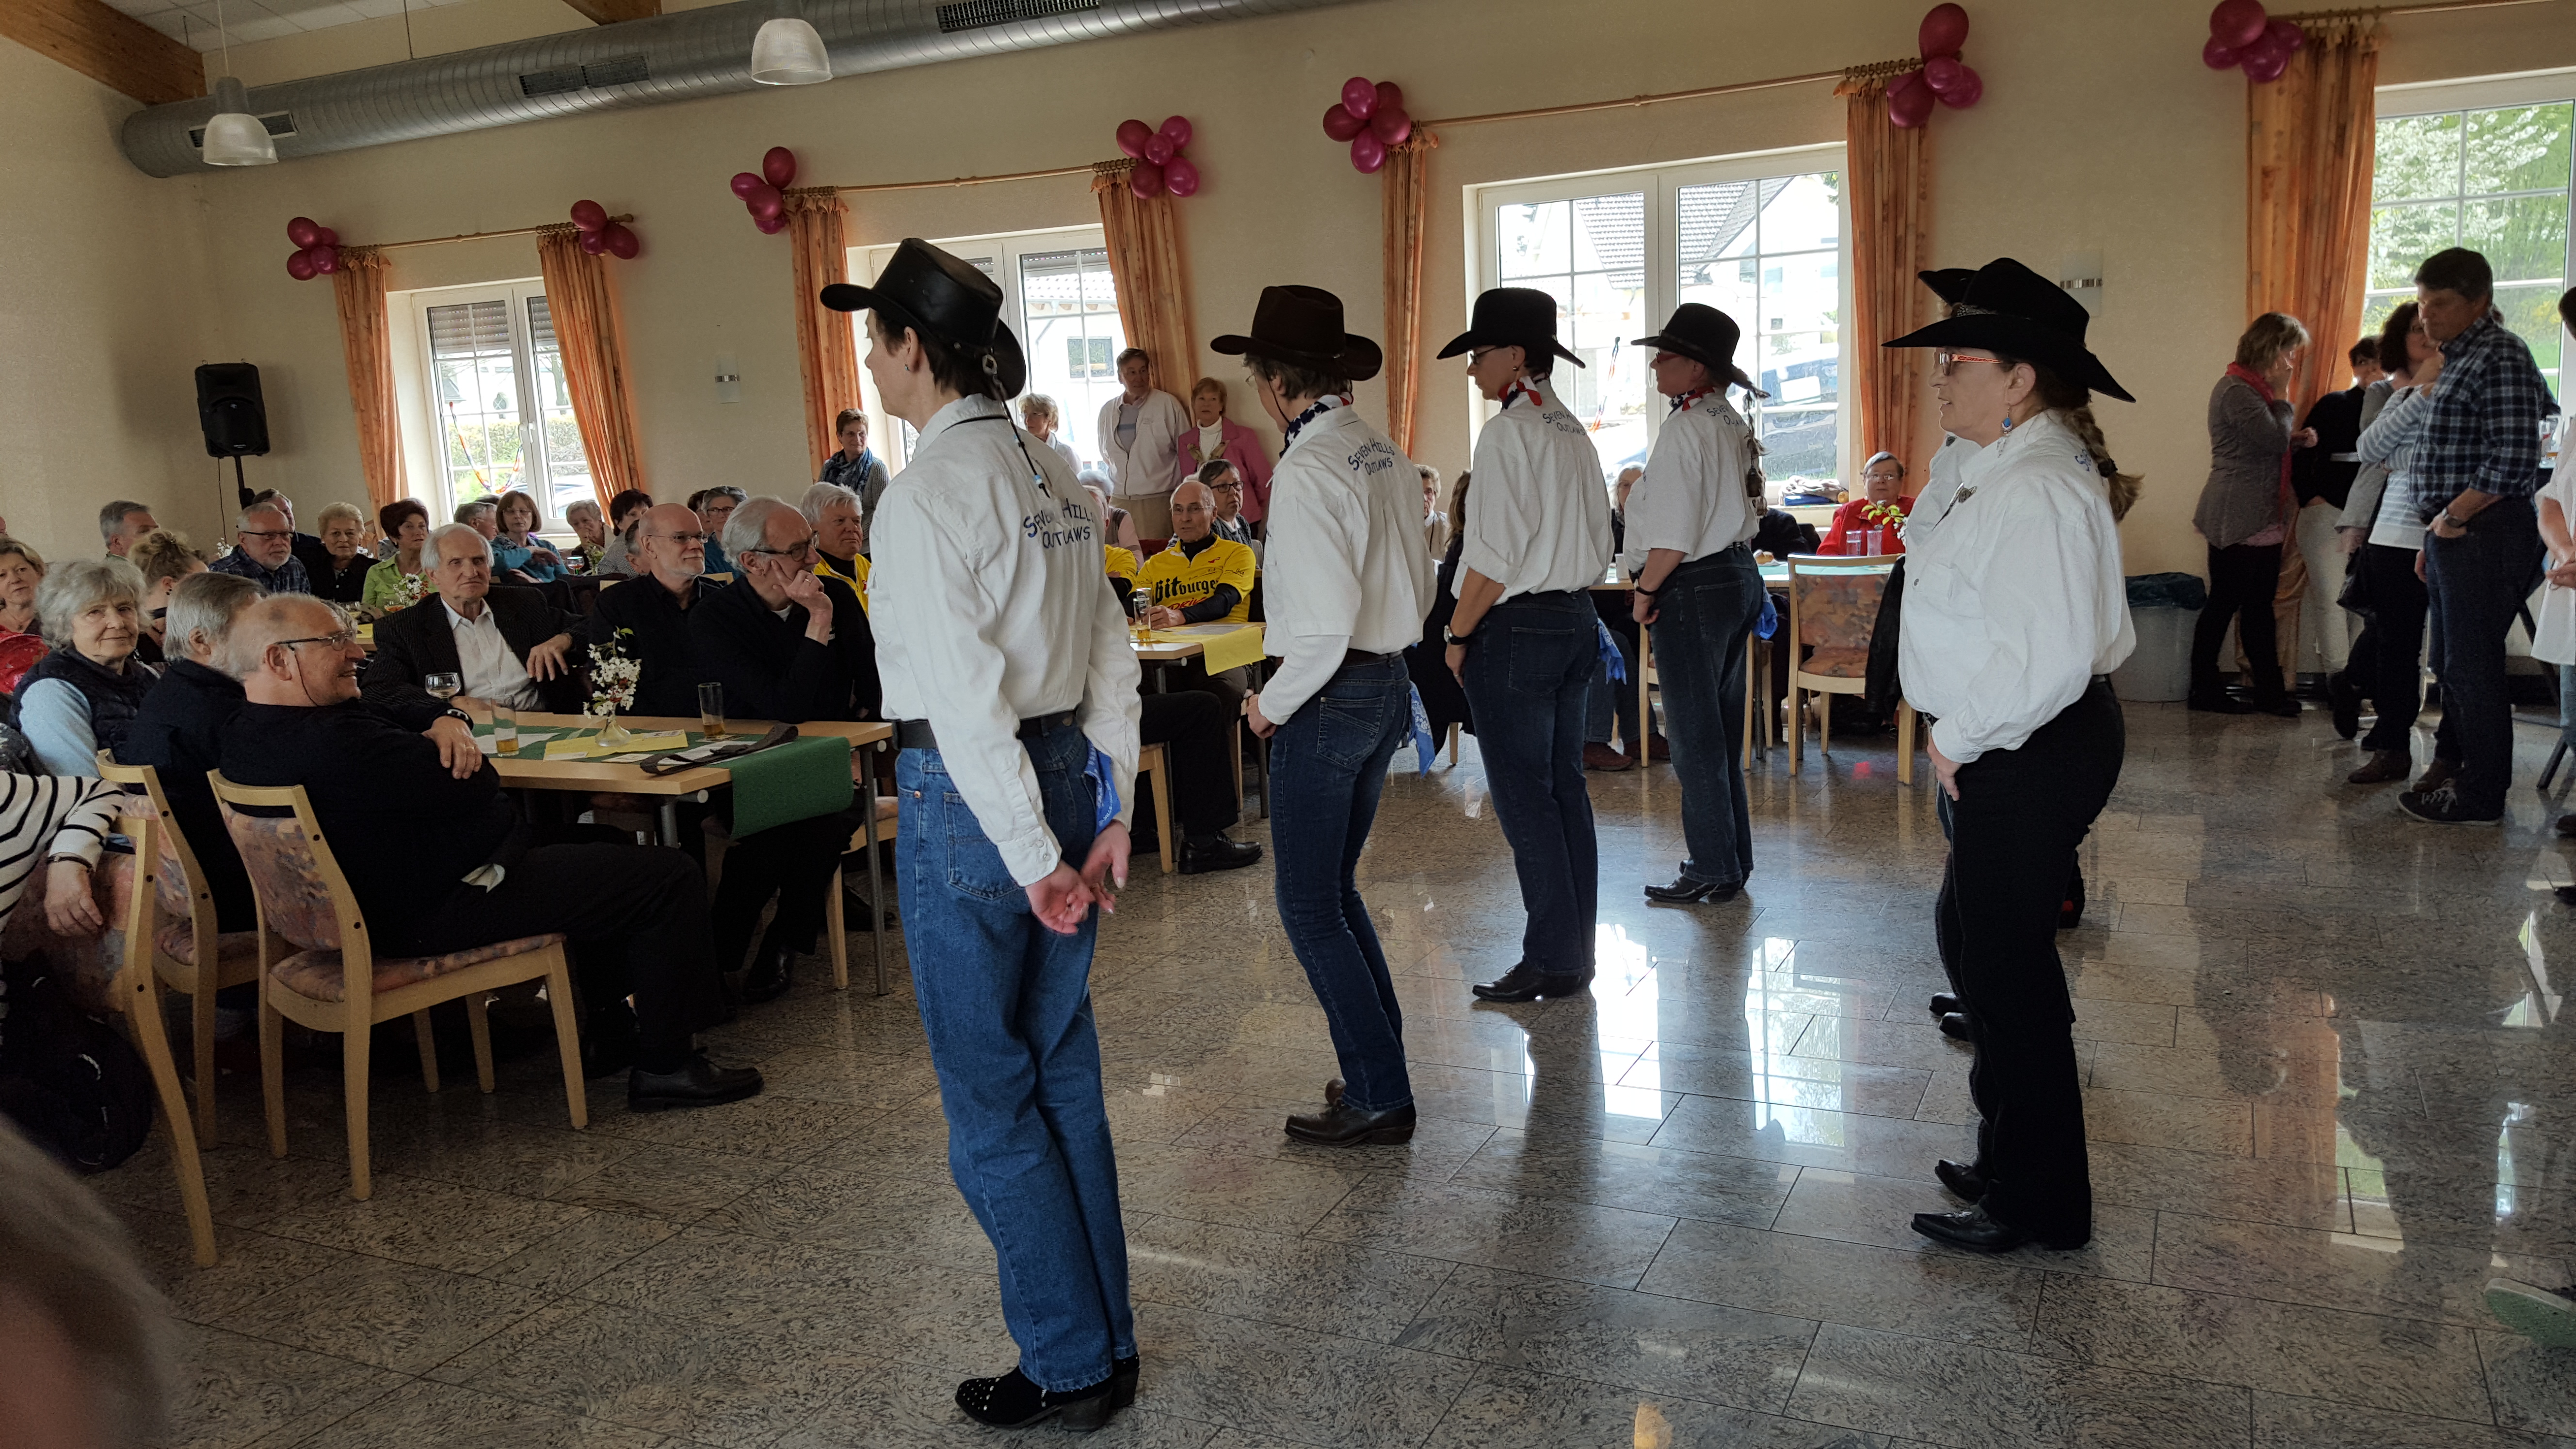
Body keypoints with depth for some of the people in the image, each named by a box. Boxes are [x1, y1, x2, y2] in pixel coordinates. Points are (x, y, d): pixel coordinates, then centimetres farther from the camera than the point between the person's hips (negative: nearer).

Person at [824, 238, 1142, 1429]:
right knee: (1064, 1076, 16)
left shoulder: (924, 495, -15)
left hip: (969, 796, -8)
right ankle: (1109, 1343, 28)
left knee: (990, 1099, 6)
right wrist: (1108, 815, 11)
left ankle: (1069, 1369, 19)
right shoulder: (1052, 473, 10)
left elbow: (967, 695, -19)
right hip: (1067, 774, 8)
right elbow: (1113, 659, 10)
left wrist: (1032, 858, -16)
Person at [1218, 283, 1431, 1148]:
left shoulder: (1307, 470, -19)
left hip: (1331, 697, -9)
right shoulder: (1385, 455, 8)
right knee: (1334, 888, 20)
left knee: (1310, 907, 2)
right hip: (1389, 684, 9)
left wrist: (1270, 706, -12)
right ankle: (1381, 1068, 27)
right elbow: (1418, 589, 14)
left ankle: (1378, 1097, 9)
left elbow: (1325, 623, -25)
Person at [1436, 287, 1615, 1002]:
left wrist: (1459, 634, -10)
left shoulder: (1509, 433, -13)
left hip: (1517, 628, -9)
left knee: (1524, 796, -2)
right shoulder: (1573, 432, 13)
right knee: (1566, 787, 12)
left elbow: (1496, 554, -18)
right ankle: (1575, 950, 19)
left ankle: (1551, 960, 3)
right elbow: (1598, 544, 16)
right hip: (1577, 620, 9)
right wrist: (1569, 601, 18)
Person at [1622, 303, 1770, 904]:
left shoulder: (1686, 428, -17)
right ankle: (1733, 859, 25)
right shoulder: (1733, 423, 11)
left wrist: (1645, 592, -10)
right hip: (1741, 577, 10)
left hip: (1694, 587, -10)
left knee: (1696, 738, 0)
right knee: (1722, 734, 16)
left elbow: (1674, 535, -23)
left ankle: (1712, 872, 7)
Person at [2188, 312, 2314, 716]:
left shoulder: (2258, 389, 18)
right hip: (2237, 520, -10)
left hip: (2265, 520, 10)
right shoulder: (2235, 391, -14)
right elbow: (2274, 439, -20)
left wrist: (2296, 439, 9)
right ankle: (2204, 689, 6)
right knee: (2224, 604, -3)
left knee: (2259, 607, 10)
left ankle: (2269, 691, 13)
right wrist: (2283, 395, -7)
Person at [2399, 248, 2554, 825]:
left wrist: (2453, 517, -15)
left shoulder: (2500, 357, -13)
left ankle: (2481, 798, 4)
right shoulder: (2459, 359, 17)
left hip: (2483, 534, -10)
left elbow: (2511, 459, -22)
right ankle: (2458, 773, 27)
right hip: (2452, 533, 10)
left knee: (2473, 669, -4)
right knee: (2452, 666, 16)